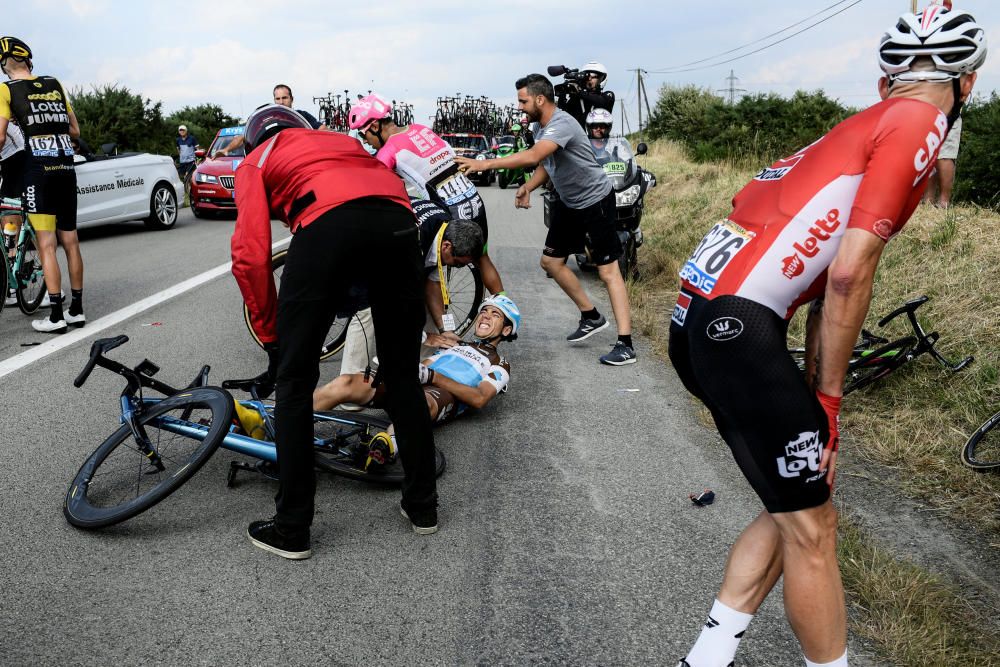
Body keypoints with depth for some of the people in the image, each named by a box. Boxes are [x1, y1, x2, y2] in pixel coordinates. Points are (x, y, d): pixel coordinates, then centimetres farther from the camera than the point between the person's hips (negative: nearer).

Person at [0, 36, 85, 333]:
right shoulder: (55, 85, 13)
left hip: (38, 170, -5)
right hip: (66, 168, 5)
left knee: (46, 245, -3)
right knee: (71, 243, 10)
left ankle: (56, 316, -4)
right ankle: (77, 310, 15)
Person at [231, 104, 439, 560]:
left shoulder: (255, 163, 28)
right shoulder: (341, 140, 41)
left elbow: (250, 256, 13)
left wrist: (271, 338, 19)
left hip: (327, 226, -4)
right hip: (398, 222, 4)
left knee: (294, 381, 9)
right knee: (402, 374, 18)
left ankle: (291, 530, 15)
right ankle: (422, 505, 28)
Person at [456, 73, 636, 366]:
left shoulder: (561, 124, -27)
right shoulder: (539, 127, 3)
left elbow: (533, 157, -41)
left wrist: (485, 164, -42)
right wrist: (528, 186, -3)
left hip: (596, 201, -10)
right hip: (568, 202, 10)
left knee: (608, 270, -11)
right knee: (551, 260, 12)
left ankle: (625, 345, -10)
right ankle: (591, 316, 26)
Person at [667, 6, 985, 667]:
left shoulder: (861, 129, 25)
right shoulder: (919, 122, -2)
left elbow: (826, 276, 22)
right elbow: (850, 275, -12)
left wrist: (814, 394, 19)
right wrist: (830, 397, -2)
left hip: (697, 325, 9)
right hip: (738, 326, -9)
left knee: (794, 508, 19)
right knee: (811, 529, 5)